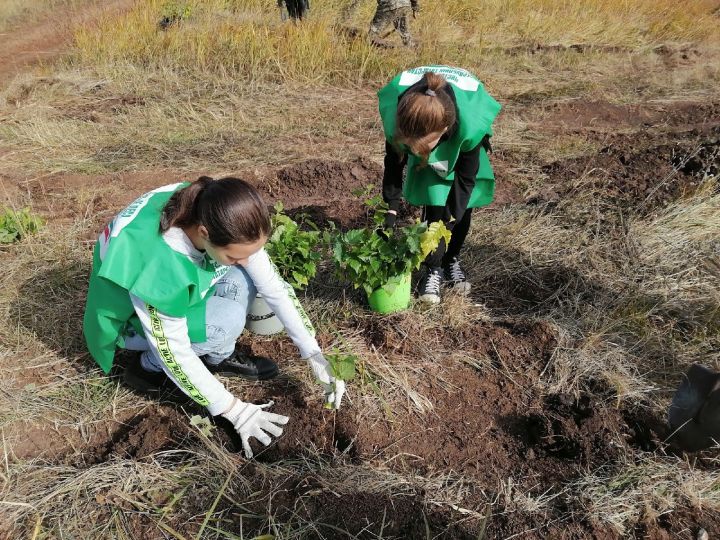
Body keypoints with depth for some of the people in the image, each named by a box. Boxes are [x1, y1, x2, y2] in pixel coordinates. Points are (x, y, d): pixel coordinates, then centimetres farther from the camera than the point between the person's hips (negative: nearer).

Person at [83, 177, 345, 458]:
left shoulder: (216, 215, -25)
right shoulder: (155, 261, -42)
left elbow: (274, 286, -17)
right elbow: (174, 353, -30)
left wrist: (315, 356, -17)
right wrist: (234, 410, -23)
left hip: (173, 293, 6)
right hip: (132, 318, -5)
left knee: (244, 277, -18)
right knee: (225, 322, -28)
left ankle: (218, 357, 2)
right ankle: (149, 366, -2)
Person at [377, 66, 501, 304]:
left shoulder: (471, 123, -46)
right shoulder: (394, 112, -40)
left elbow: (466, 176, -28)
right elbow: (393, 161, -20)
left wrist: (450, 221, -25)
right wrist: (392, 208, -21)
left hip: (460, 141, -1)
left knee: (462, 205, -3)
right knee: (434, 203, -13)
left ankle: (452, 261, 20)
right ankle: (433, 269, 2)